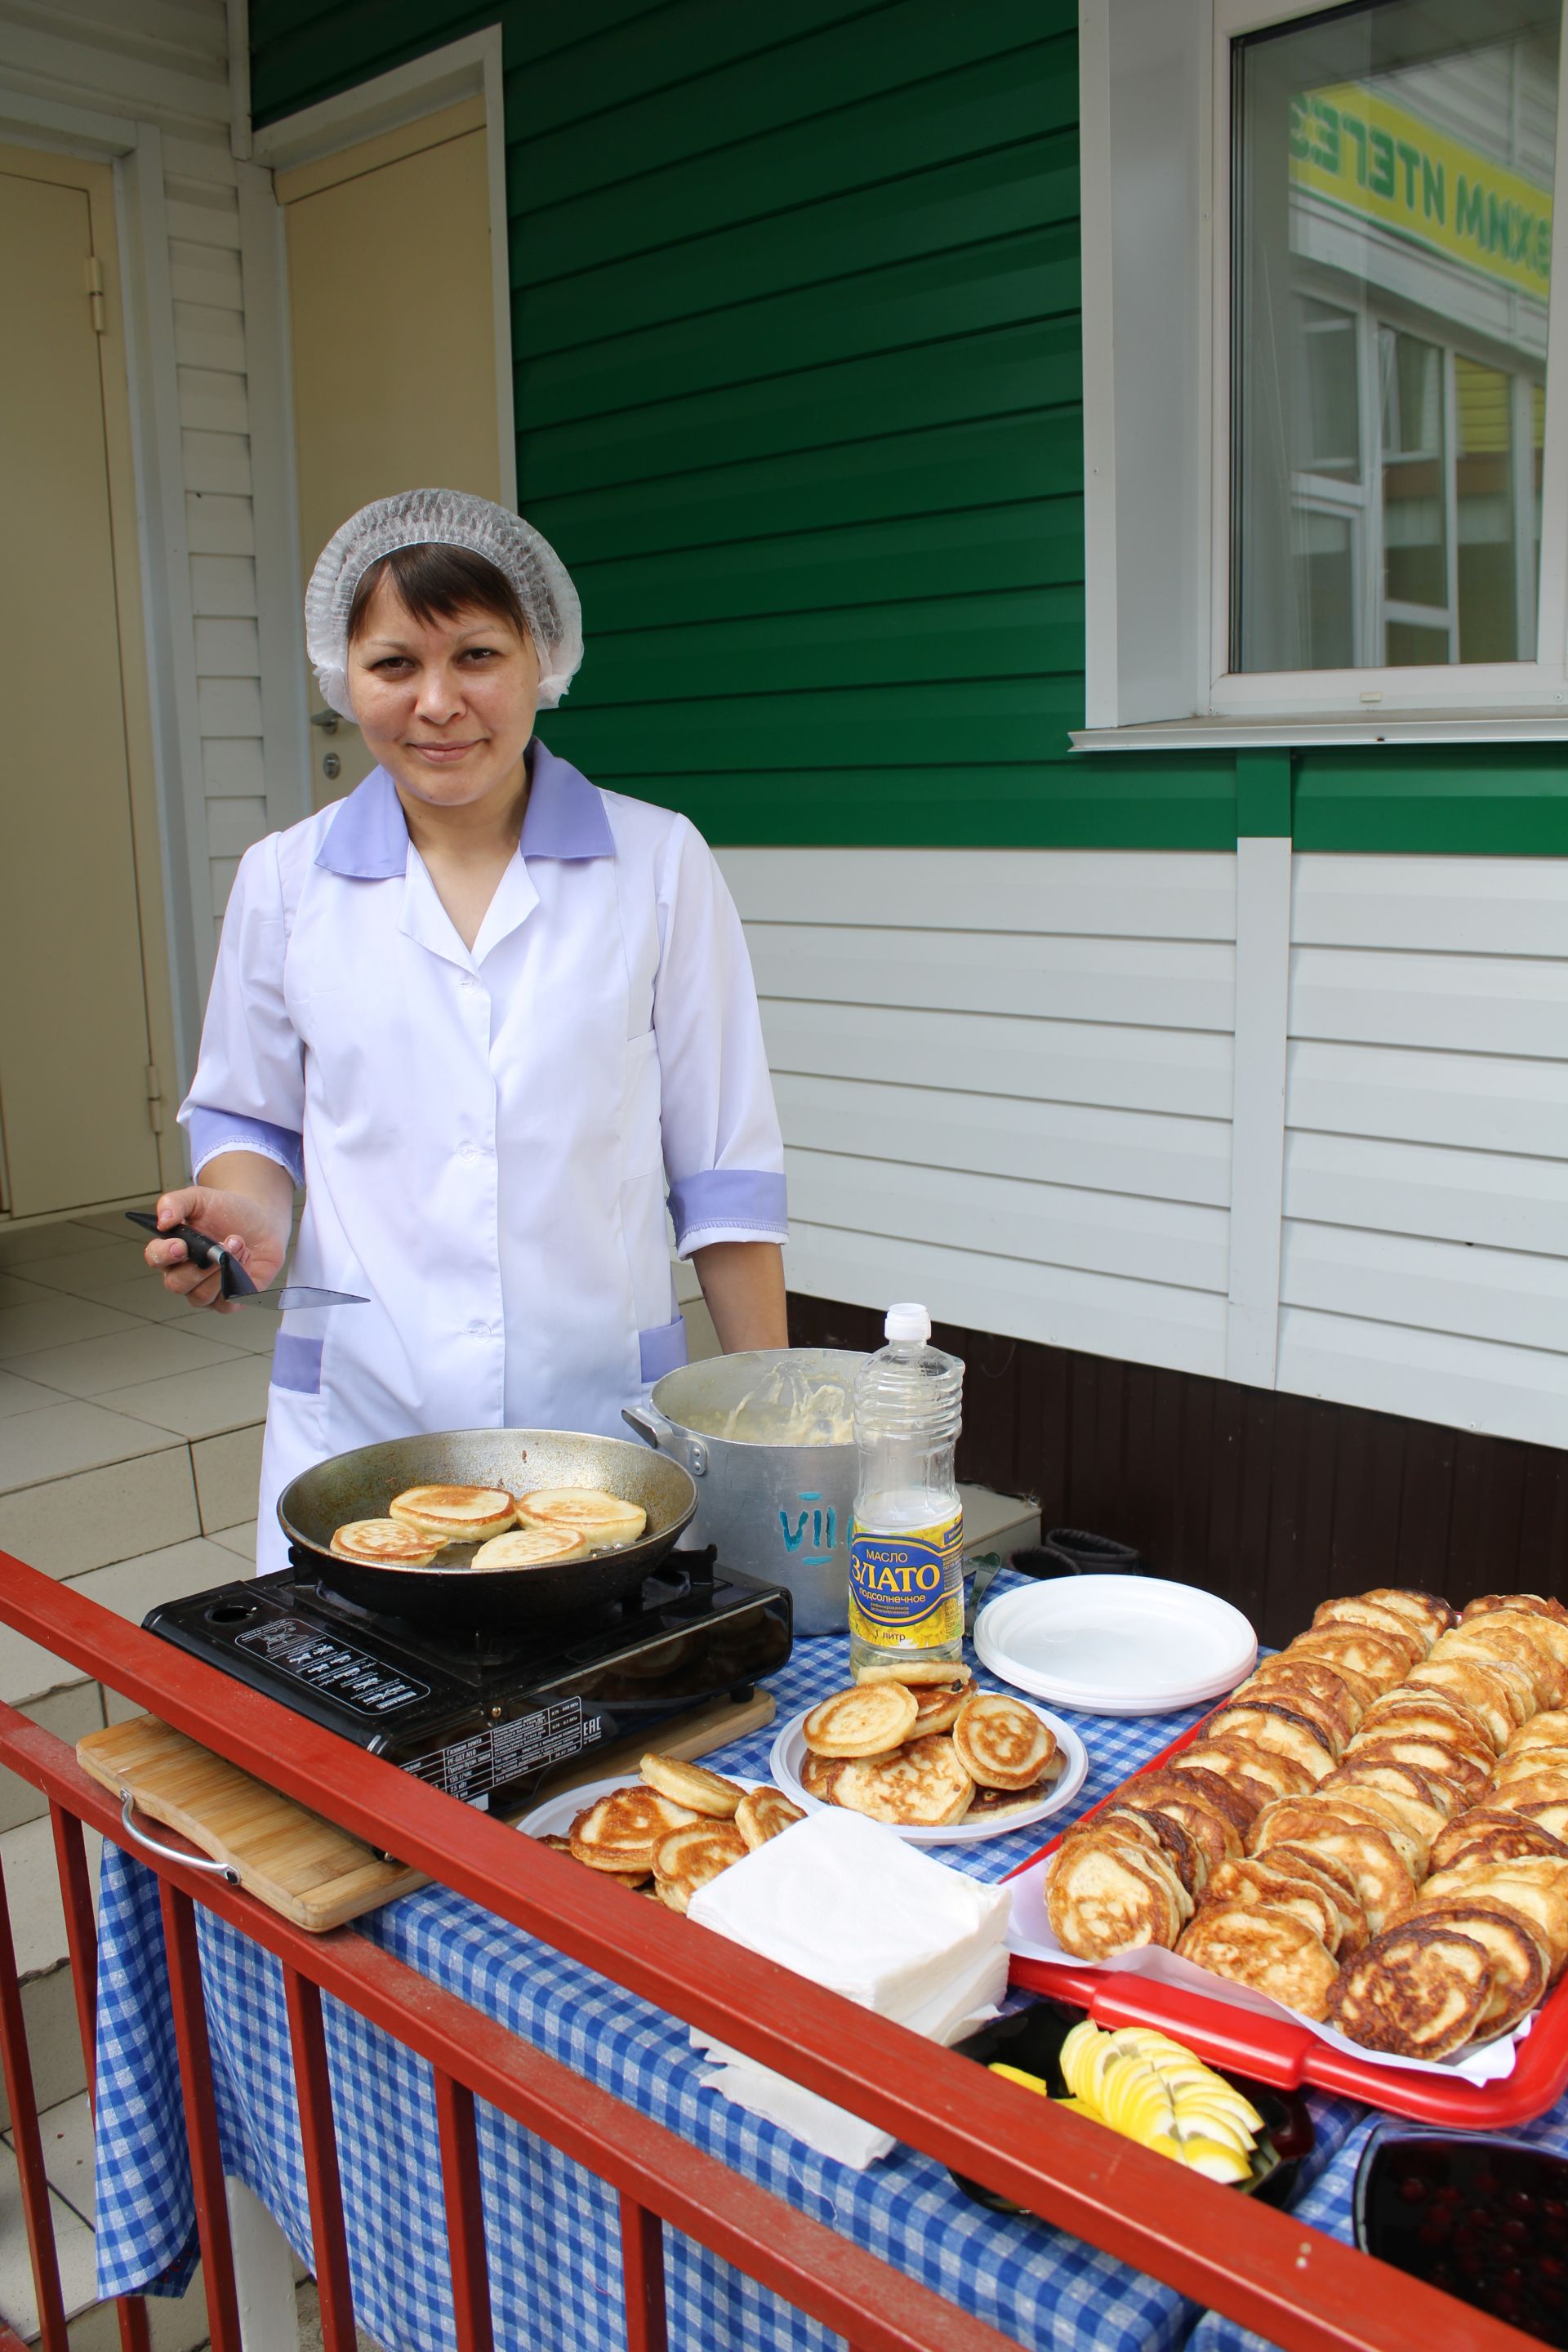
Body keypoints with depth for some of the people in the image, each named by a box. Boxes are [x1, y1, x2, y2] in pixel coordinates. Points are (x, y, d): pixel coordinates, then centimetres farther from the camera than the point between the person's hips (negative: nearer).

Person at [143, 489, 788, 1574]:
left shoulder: (659, 863, -1)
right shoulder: (286, 881, 3)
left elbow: (723, 1166, 2)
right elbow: (247, 1116, 16)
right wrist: (247, 1208, -7)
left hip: (608, 1413, -1)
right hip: (356, 1423, 1)